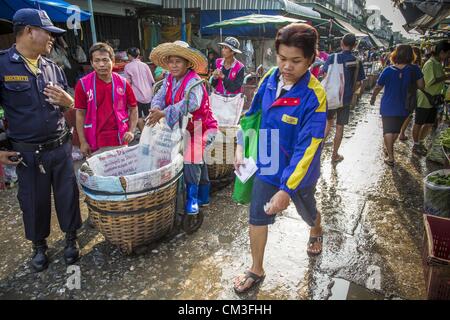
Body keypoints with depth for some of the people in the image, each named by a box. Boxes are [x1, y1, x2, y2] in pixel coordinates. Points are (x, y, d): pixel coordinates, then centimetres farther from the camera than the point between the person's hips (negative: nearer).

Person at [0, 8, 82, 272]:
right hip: (27, 153, -3)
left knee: (68, 195, 11)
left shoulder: (54, 68, 5)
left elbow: (68, 108, 13)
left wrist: (68, 102, -11)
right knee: (34, 201, 12)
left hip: (61, 148, 3)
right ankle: (39, 245, 35)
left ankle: (71, 238, 32)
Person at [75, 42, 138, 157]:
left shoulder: (123, 83, 0)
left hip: (120, 140, 1)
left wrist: (131, 131, -3)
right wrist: (83, 142, -3)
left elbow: (133, 108, 8)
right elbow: (80, 113, 0)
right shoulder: (83, 84, -4)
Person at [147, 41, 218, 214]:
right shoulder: (169, 79, 1)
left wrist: (164, 113, -44)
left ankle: (192, 198, -1)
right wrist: (156, 109, -32)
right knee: (199, 161, 17)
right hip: (182, 127, 8)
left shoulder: (193, 82, -23)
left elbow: (190, 103, -40)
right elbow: (160, 96, -8)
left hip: (198, 126, -7)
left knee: (191, 160, -17)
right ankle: (203, 197, 32)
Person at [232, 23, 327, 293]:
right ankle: (256, 270, 31)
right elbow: (253, 114, 6)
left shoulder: (314, 96, -26)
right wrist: (241, 147, 2)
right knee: (257, 217, 8)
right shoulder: (270, 79, -10)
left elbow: (307, 149, -29)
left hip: (298, 171, -3)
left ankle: (316, 231, 62)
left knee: (307, 211, 24)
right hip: (267, 164, 4)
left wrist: (287, 189, -31)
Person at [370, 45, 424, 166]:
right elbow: (421, 86, -6)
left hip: (388, 107, -2)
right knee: (396, 130, 21)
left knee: (388, 131, 7)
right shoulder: (414, 69, -10)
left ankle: (391, 157, 5)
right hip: (403, 107, 2)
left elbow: (378, 87, -5)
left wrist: (373, 98, 13)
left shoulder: (388, 70, -13)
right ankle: (388, 149, 37)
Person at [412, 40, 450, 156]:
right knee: (419, 124, 5)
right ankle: (416, 146, 16)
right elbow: (430, 82, -24)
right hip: (424, 100, -9)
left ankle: (420, 142, 32)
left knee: (429, 124, 16)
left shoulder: (439, 63, 10)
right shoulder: (430, 64, -18)